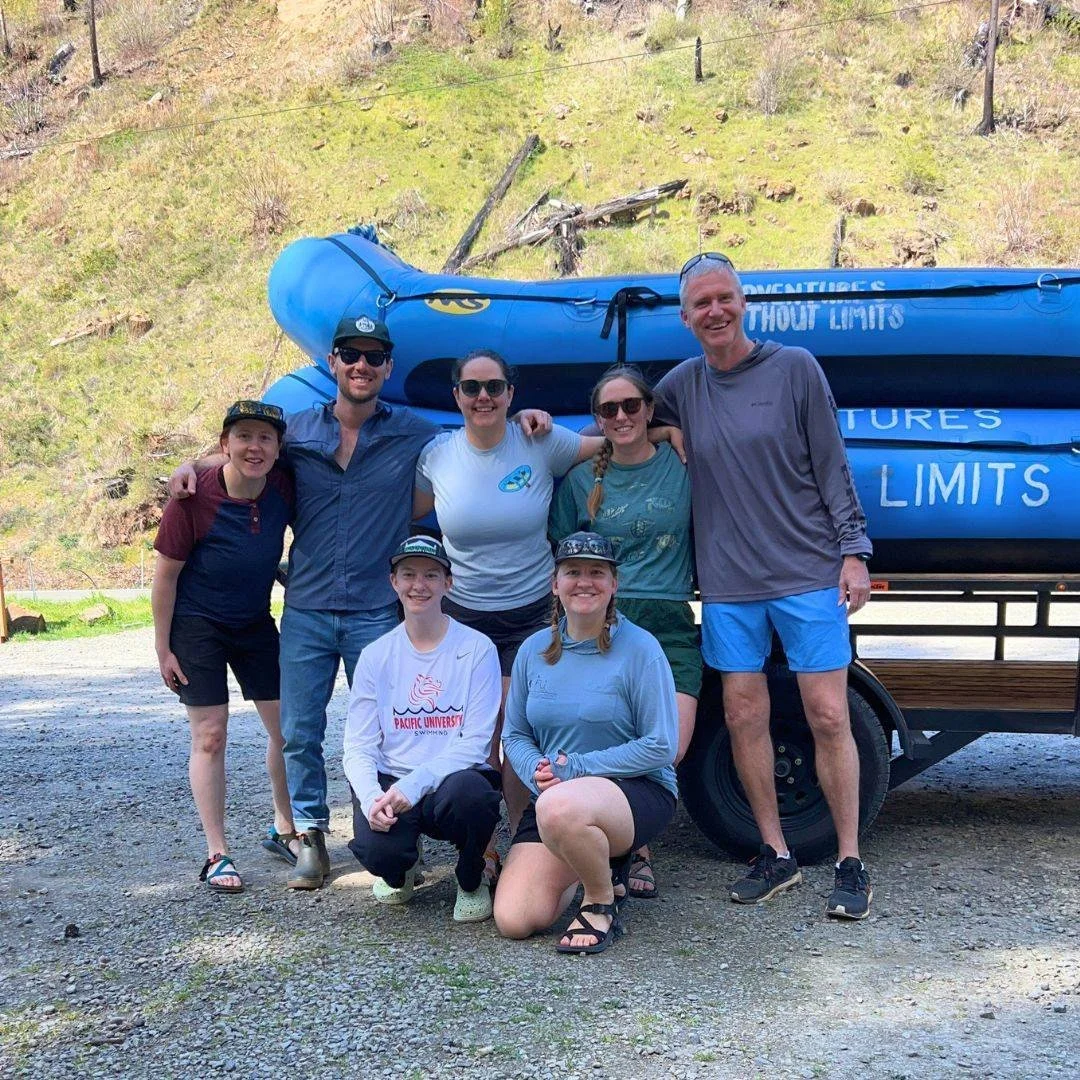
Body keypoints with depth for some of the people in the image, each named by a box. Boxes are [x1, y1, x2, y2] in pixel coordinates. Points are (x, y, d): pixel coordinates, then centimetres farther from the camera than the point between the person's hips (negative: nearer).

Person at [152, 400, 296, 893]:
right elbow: (165, 576, -15)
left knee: (287, 726, 7)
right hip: (197, 625, -4)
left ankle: (285, 826, 27)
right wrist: (163, 649, -11)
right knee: (209, 736, -2)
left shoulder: (283, 488, -13)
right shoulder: (195, 500, -23)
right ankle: (216, 854, 7)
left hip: (255, 622, 4)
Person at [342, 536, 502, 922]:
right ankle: (399, 872, 13)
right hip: (390, 784, 1)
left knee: (466, 791, -38)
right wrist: (371, 797, -19)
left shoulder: (477, 650, -3)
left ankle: (472, 883, -2)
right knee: (377, 850, -31)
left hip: (456, 777, -1)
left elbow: (475, 743, -9)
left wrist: (414, 783, -23)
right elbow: (358, 747, 2)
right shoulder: (376, 656, 5)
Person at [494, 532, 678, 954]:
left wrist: (576, 768, -17)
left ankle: (602, 904, -9)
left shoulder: (639, 647, -9)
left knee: (560, 809, -41)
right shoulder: (534, 650, 6)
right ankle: (598, 866, 18)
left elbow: (661, 746, -12)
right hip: (551, 796, 5)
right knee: (513, 920, -12)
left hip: (637, 792, -5)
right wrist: (537, 772, -11)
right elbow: (515, 735, 12)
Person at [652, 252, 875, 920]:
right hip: (727, 582, 3)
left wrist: (853, 550, -5)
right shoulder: (681, 386, 6)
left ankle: (851, 864, 9)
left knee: (829, 717, -2)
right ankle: (776, 856, 19)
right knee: (744, 717, 5)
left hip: (808, 572, -3)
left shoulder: (795, 368, -1)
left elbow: (832, 465, 0)